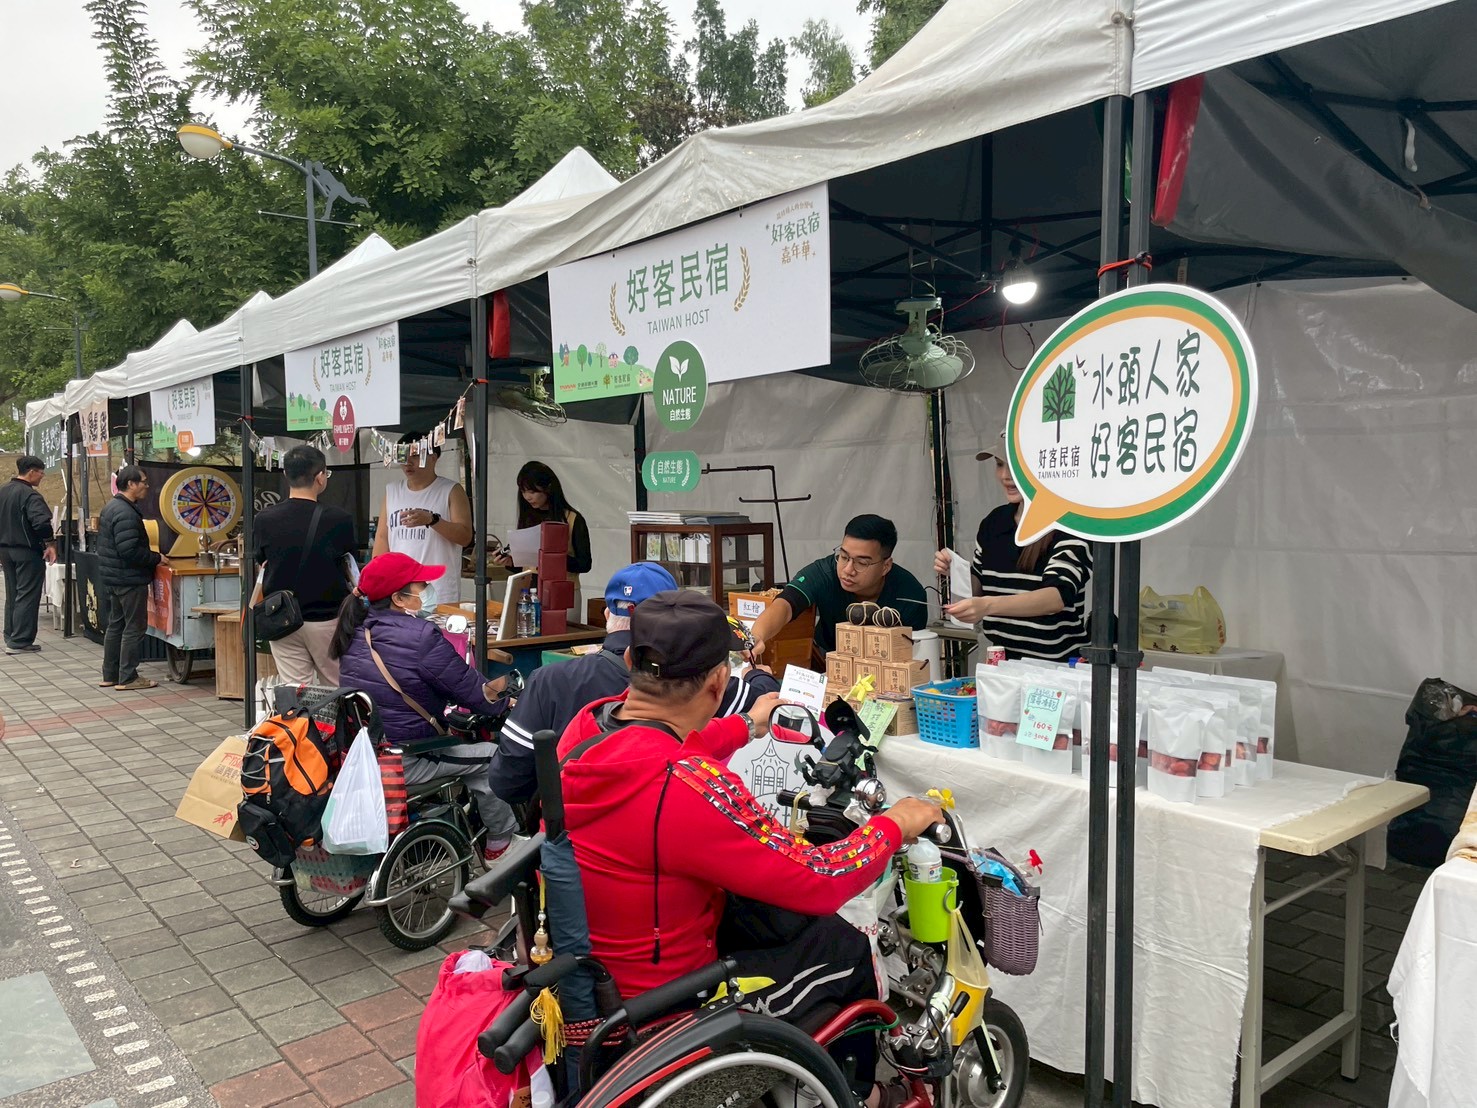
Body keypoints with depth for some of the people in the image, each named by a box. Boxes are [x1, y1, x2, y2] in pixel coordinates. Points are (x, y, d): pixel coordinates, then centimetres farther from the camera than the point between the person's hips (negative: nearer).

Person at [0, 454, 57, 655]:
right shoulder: (30, 495, -18)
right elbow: (41, 522, -30)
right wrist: (50, 543, -17)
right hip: (27, 552, -9)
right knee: (27, 597, -3)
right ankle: (19, 642, -3)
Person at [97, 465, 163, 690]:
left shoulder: (112, 507, 13)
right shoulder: (126, 513, -21)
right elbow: (130, 551, -26)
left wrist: (152, 556, 16)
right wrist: (156, 558, -14)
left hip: (113, 577, 11)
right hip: (130, 579, -11)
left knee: (116, 625, 16)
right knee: (134, 628, -4)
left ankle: (110, 675, 23)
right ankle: (127, 678, 0)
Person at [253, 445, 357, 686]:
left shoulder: (265, 520, -5)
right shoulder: (339, 519, -12)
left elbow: (263, 565, 8)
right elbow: (349, 570, 1)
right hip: (326, 619, -2)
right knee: (335, 692, 12)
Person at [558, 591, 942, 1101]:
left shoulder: (588, 724, -10)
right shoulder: (688, 789, -35)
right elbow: (820, 882, -25)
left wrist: (748, 727, 30)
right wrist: (894, 825, -7)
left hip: (590, 953, 8)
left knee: (793, 919, 24)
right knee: (848, 953, 12)